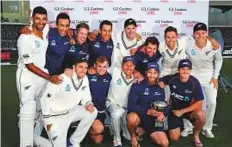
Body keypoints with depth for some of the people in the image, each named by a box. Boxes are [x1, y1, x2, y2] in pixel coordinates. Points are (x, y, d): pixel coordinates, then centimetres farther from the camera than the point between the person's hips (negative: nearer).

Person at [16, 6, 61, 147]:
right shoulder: (25, 38, -19)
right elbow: (29, 65, -18)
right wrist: (50, 77, -21)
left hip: (43, 75, 7)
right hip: (28, 77, -6)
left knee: (40, 110, 16)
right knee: (28, 112, -7)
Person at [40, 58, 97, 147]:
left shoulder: (85, 79, -5)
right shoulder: (62, 79, -26)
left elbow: (85, 97, 8)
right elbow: (46, 99, -21)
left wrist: (89, 104, -18)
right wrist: (48, 121, -16)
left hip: (70, 112, 7)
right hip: (55, 116, -6)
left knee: (92, 111, -12)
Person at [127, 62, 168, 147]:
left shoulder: (160, 88, 3)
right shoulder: (137, 86, -11)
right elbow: (131, 106, -18)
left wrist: (162, 113, -17)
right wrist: (148, 111, -30)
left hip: (154, 119, 4)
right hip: (139, 115, -4)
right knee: (132, 117, -40)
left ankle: (142, 131, 18)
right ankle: (133, 138, -6)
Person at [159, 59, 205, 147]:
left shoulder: (194, 82, -21)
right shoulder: (172, 78, -16)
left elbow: (199, 103, -21)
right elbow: (161, 81, 5)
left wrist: (182, 111, -22)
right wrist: (161, 84, -19)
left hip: (189, 109, -1)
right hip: (174, 109, 1)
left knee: (200, 114, -34)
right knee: (174, 138, -7)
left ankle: (196, 135, -4)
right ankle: (181, 123, 27)